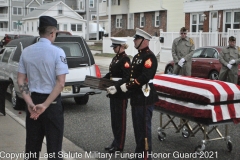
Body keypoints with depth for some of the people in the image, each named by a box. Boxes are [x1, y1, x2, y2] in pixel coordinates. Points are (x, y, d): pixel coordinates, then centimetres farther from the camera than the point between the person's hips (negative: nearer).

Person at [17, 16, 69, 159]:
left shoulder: (26, 52, 3)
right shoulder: (57, 52, -12)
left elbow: (20, 81, 1)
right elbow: (60, 83, -19)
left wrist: (30, 103, -5)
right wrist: (45, 105, -16)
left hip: (33, 100, 5)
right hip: (52, 103, -5)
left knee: (32, 143, 15)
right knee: (54, 144, 6)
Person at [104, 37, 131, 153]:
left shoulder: (125, 59, -15)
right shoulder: (116, 58, 12)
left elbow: (127, 78, -23)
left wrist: (116, 87, -32)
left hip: (121, 93, -9)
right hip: (113, 93, 9)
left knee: (120, 119, 2)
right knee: (114, 118, 16)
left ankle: (119, 145, 12)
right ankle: (116, 141, 29)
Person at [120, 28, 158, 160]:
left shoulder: (149, 57, -14)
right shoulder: (137, 56, 17)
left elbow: (144, 77, -25)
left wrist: (128, 86, -19)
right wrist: (117, 86, 6)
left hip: (145, 98, -10)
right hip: (136, 97, 10)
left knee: (144, 127, -1)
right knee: (137, 126, 17)